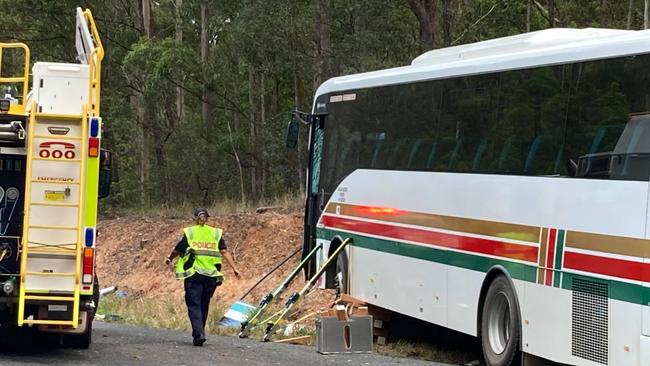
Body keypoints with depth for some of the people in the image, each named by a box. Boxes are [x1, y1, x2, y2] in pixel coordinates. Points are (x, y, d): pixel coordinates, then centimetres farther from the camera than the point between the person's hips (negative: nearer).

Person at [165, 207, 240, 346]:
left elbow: (177, 251, 7)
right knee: (204, 305, 15)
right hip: (211, 275, 3)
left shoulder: (189, 233, 2)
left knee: (194, 305, -3)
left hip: (193, 274, -3)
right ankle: (199, 333, 22)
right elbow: (224, 252, 0)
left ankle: (199, 334, -19)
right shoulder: (216, 233, 8)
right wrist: (234, 267, -2)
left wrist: (169, 258, 27)